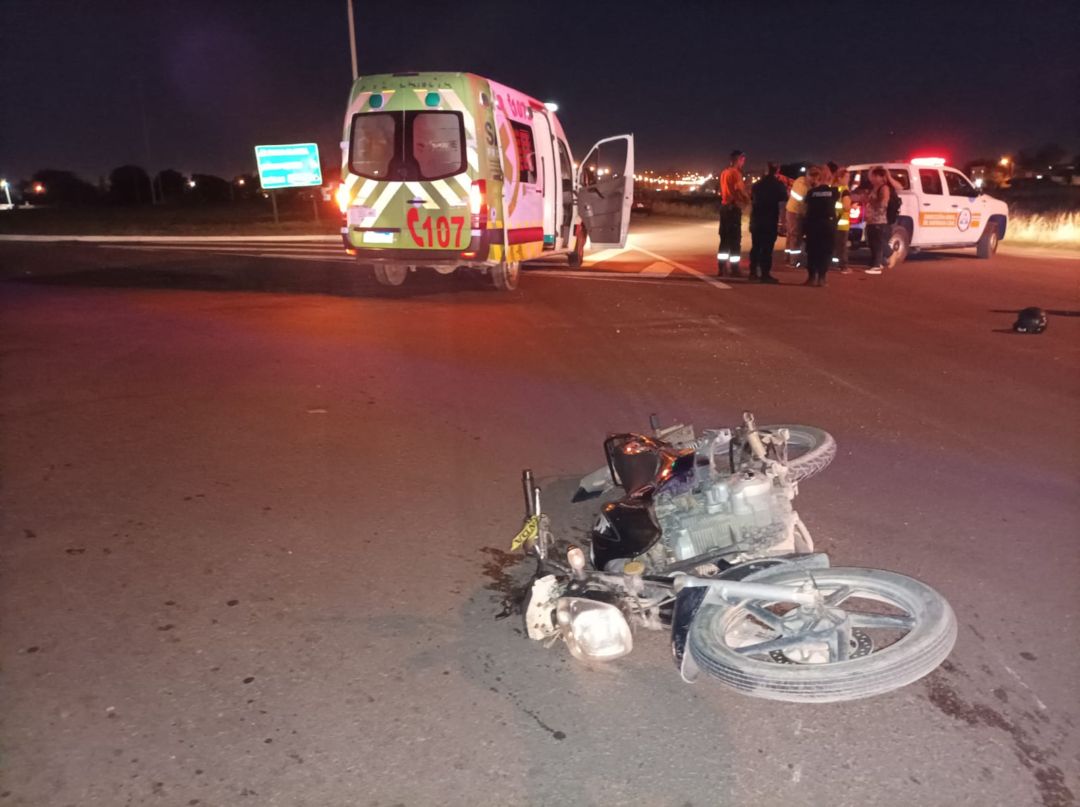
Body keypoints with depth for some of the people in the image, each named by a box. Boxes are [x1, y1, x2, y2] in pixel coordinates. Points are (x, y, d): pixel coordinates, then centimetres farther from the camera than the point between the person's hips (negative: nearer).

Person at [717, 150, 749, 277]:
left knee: (724, 238, 11)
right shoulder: (735, 172, -12)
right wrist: (748, 198, -3)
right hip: (733, 207, -8)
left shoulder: (724, 172, 14)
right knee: (735, 239, -5)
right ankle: (734, 269, -5)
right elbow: (741, 189, -21)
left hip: (724, 206, 8)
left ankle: (722, 268, 13)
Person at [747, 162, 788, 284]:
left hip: (756, 220, 6)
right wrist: (785, 188, 16)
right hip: (770, 220, -5)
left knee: (755, 247, 10)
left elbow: (751, 198, 23)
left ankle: (753, 273, 10)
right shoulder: (777, 184, -6)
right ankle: (765, 274, -9)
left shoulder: (757, 184, 12)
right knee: (767, 248, -6)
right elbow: (784, 197, -1)